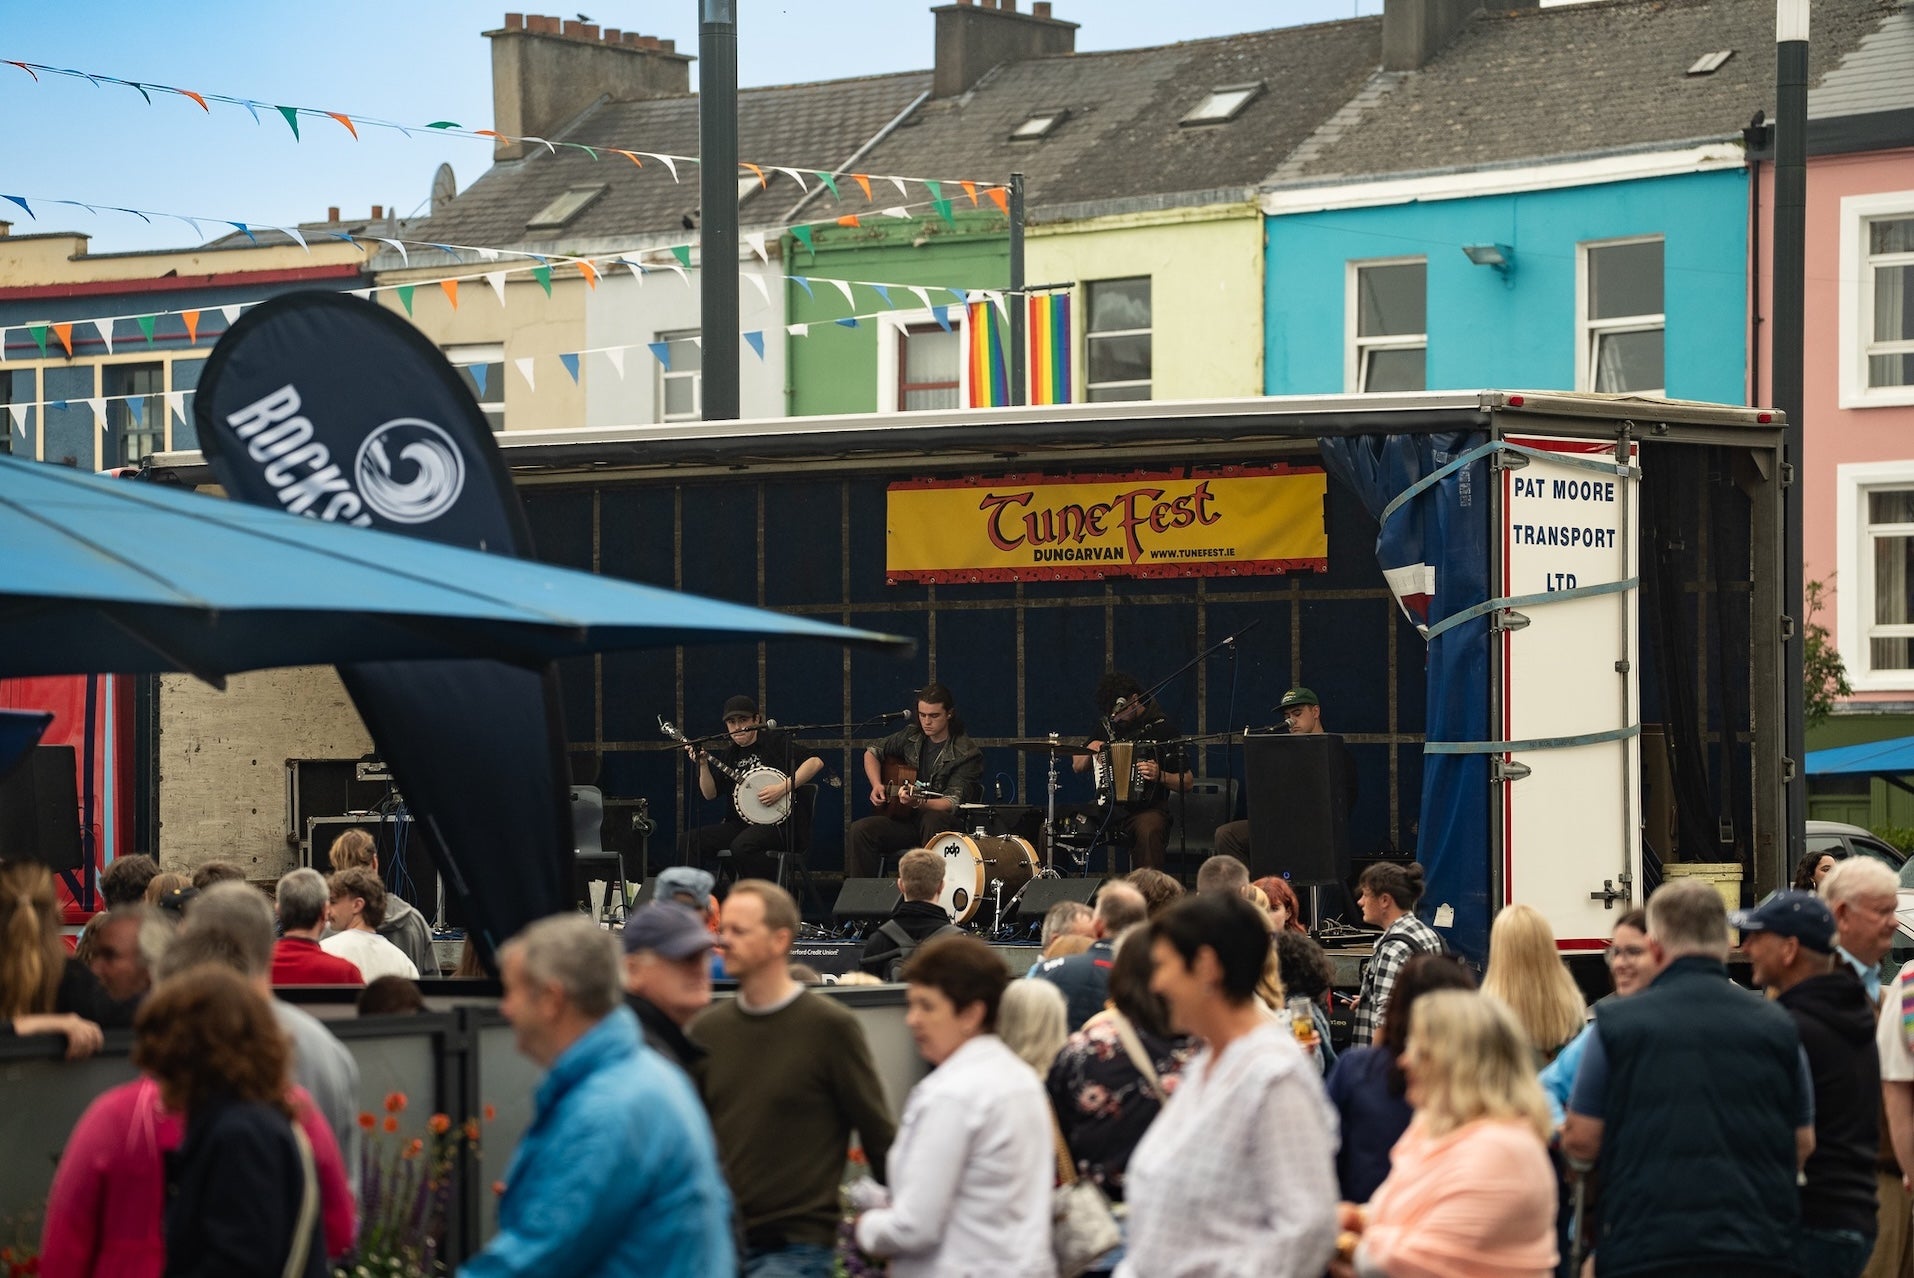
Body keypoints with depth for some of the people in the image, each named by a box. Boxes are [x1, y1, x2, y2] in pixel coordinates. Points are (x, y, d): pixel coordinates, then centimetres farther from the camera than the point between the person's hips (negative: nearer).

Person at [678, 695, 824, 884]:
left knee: (741, 847, -36)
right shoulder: (727, 754, 17)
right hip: (739, 823, 6)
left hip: (776, 822, -6)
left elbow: (815, 762, -9)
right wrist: (703, 765, -4)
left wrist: (783, 788, -17)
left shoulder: (775, 741, 1)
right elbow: (710, 794, 13)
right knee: (689, 841, -13)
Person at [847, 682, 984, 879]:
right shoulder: (911, 735, 6)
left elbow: (952, 803, -21)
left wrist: (918, 802, -39)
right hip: (906, 820, 5)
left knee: (933, 820, -41)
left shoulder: (966, 753, -11)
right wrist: (877, 785, 4)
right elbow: (872, 753, 22)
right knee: (859, 830, -21)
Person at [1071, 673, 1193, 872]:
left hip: (1146, 808, -4)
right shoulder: (1107, 727, 13)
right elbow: (1077, 766, 23)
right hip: (1105, 805, 4)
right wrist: (1090, 749, 2)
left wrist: (1160, 776, -19)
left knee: (1148, 831, -40)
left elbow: (1187, 782, -1)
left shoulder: (1162, 728, -2)